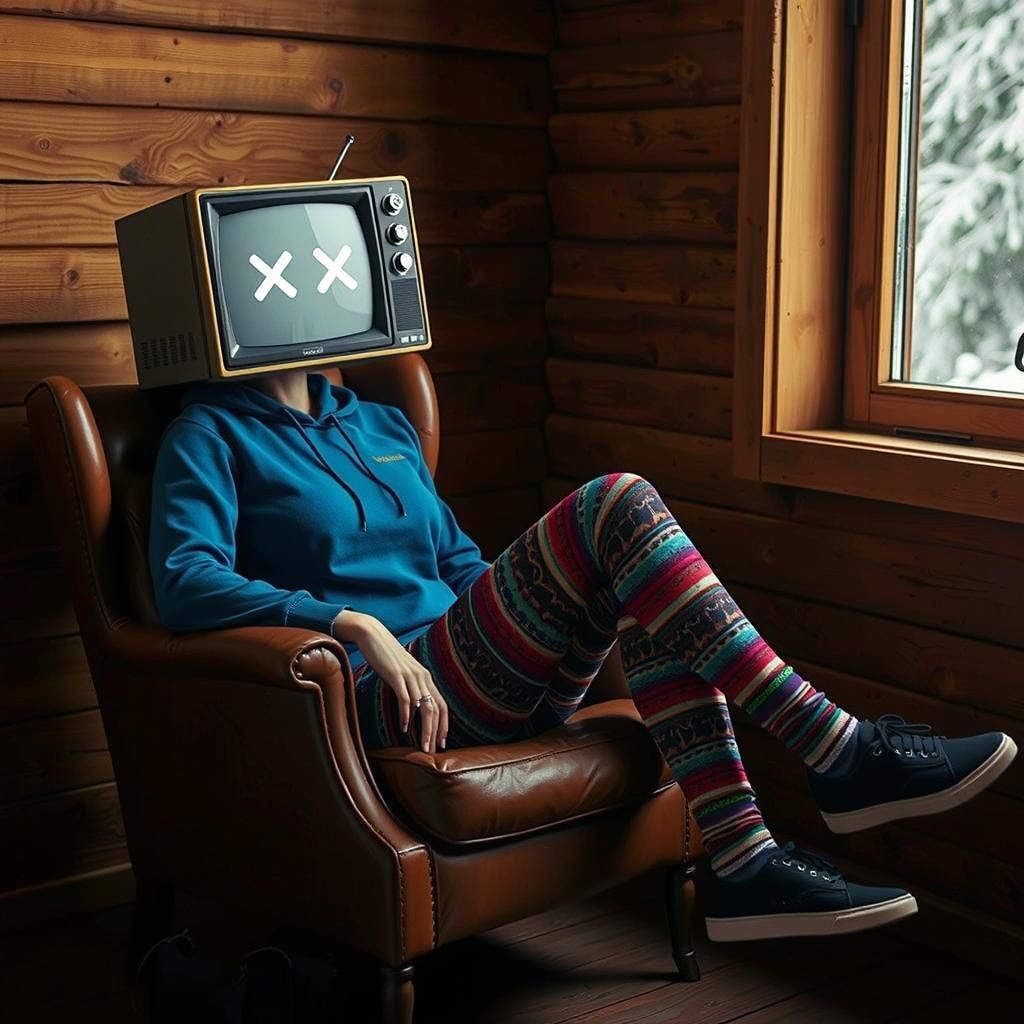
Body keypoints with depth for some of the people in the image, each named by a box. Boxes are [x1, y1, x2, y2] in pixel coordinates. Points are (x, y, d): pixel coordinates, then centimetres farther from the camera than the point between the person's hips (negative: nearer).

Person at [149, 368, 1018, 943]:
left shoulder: (382, 423, 25)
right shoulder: (212, 436, 4)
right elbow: (186, 582, -14)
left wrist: (521, 597, 8)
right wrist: (356, 625, -26)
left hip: (475, 683, 7)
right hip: (380, 702, -7)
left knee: (661, 600, -18)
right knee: (617, 504, -22)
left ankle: (741, 863, -24)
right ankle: (838, 751, -24)